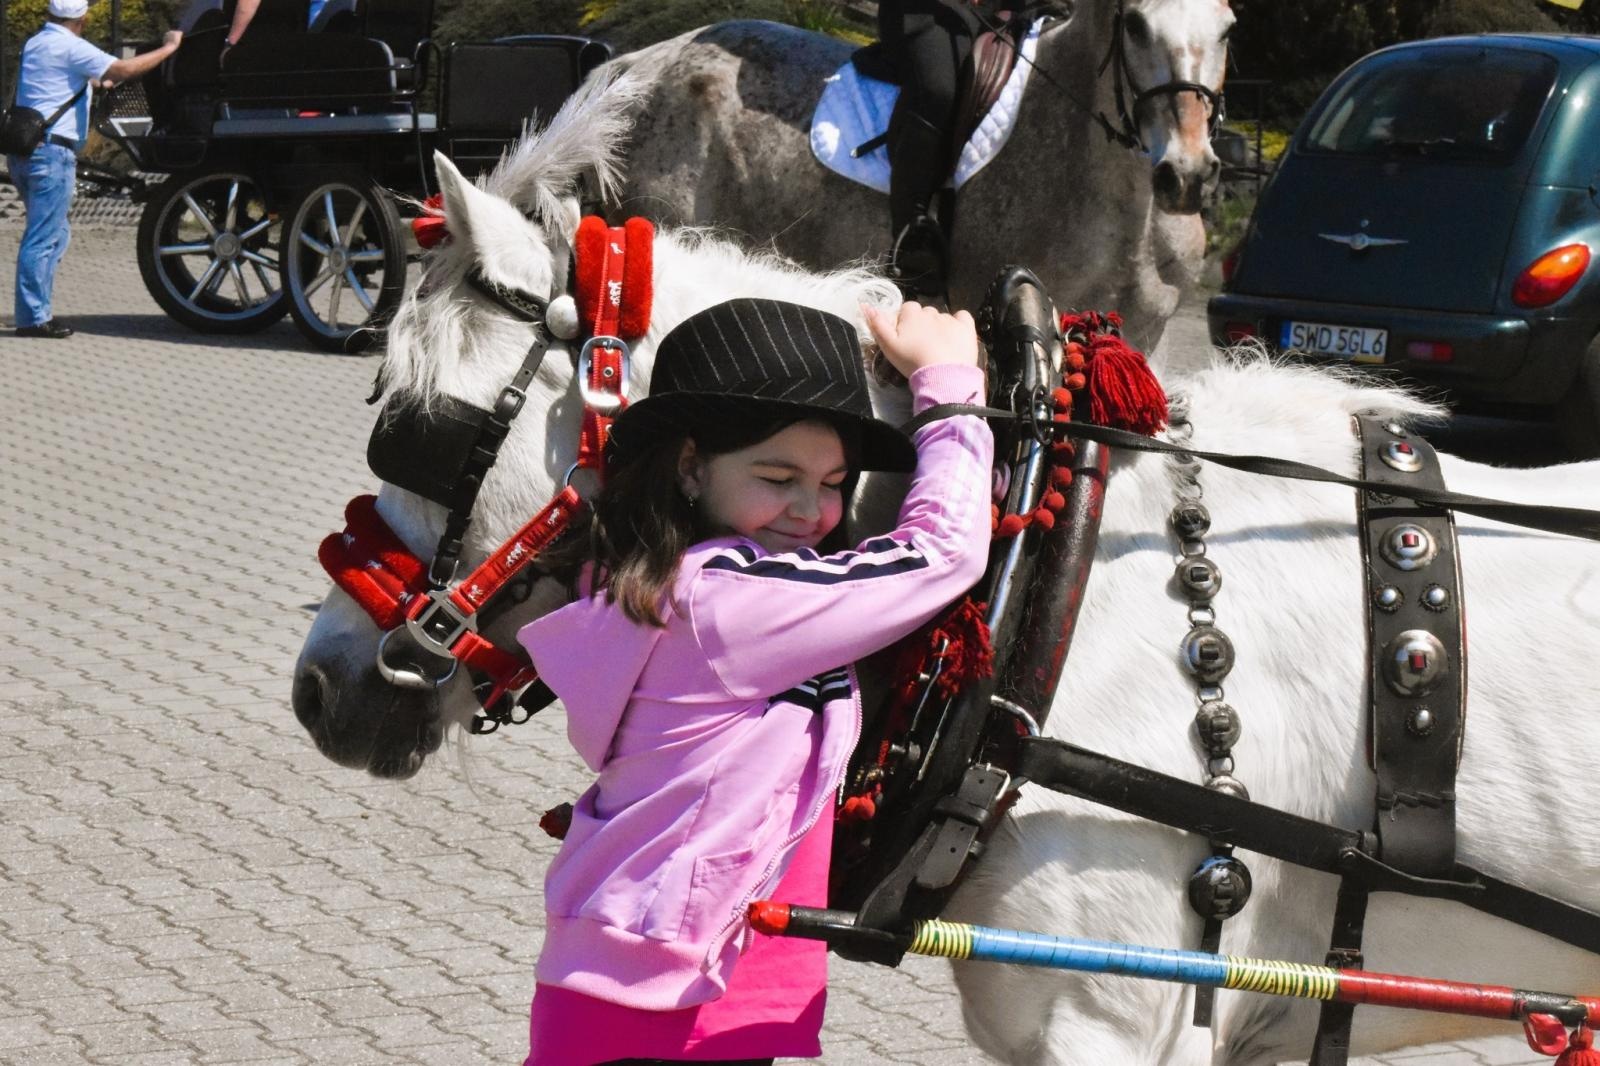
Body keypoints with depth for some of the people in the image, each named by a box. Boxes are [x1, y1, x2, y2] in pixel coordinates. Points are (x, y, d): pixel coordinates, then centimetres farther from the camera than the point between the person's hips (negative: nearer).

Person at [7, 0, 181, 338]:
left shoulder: (36, 44, 19)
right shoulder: (69, 47, -10)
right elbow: (123, 70, -17)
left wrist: (96, 81, 51)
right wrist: (168, 48, -7)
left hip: (25, 148, 9)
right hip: (51, 149, -9)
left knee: (55, 234, 17)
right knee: (43, 237, -8)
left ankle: (37, 310, 17)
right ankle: (33, 317, -7)